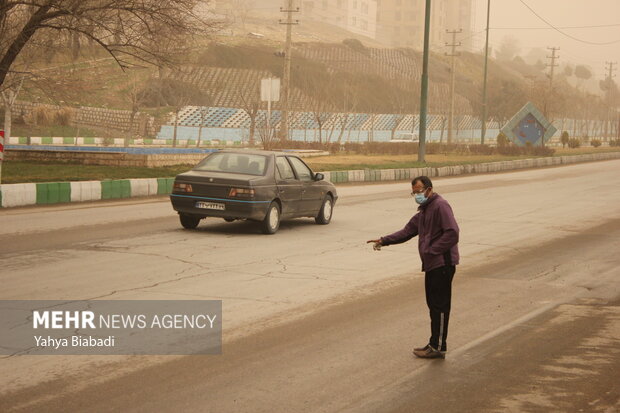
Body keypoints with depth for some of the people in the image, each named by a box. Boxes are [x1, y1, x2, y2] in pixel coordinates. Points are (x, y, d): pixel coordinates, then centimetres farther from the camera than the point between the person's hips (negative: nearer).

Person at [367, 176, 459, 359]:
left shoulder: (440, 206, -13)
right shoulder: (423, 211, 20)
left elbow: (452, 233, -21)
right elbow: (407, 231, 23)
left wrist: (431, 250, -20)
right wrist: (384, 240, 12)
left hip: (442, 263, -10)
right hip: (432, 264, 10)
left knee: (440, 306, -5)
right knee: (433, 304, 13)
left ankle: (438, 347, -1)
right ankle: (434, 344, 20)